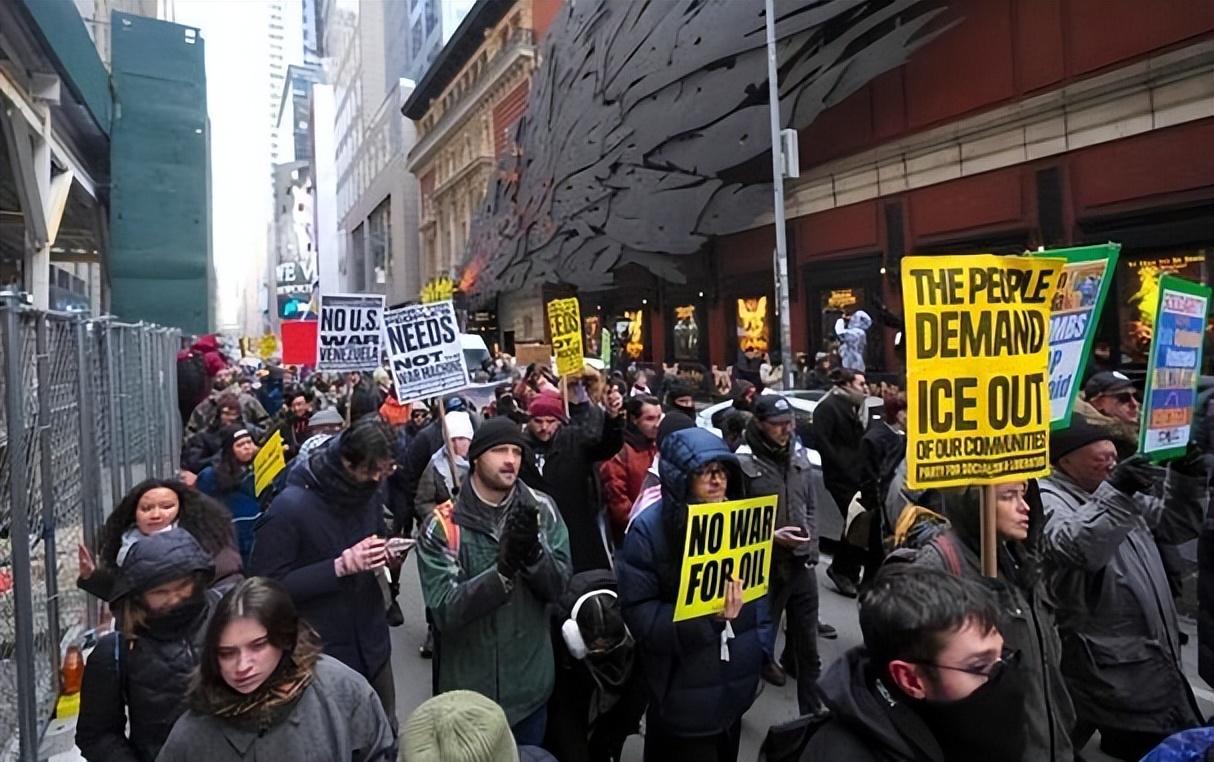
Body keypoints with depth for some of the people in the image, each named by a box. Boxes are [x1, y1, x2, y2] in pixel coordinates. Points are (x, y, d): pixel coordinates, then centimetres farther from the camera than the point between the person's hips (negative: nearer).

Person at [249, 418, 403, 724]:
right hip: (320, 653, -5)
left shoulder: (371, 493, -1)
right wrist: (341, 566, -27)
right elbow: (267, 584, -20)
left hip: (372, 646, 5)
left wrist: (388, 555, -7)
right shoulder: (290, 507, -19)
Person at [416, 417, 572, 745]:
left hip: (530, 685, 2)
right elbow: (445, 612, -20)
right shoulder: (443, 525, -14)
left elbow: (557, 587, -10)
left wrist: (533, 551, -29)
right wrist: (503, 569, -33)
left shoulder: (542, 509, -7)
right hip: (468, 689, -2)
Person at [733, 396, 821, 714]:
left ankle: (813, 711, 23)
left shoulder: (799, 455, 6)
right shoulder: (743, 463, -15)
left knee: (808, 646, 11)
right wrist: (770, 536, -18)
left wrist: (812, 548, 9)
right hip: (764, 566, -5)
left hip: (802, 563, 5)